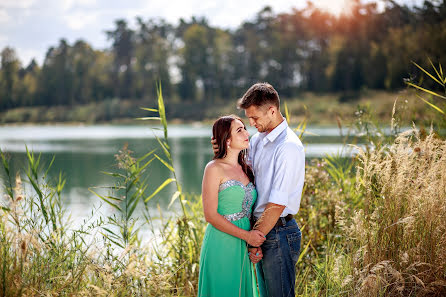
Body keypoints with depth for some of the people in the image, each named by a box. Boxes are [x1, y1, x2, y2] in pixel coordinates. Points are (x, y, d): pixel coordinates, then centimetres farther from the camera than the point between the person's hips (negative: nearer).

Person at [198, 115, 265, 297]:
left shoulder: (246, 170, 12)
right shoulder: (214, 169, -8)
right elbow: (211, 215, -13)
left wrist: (257, 241, 1)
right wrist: (246, 235, -17)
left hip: (245, 247, 7)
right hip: (222, 245, -6)